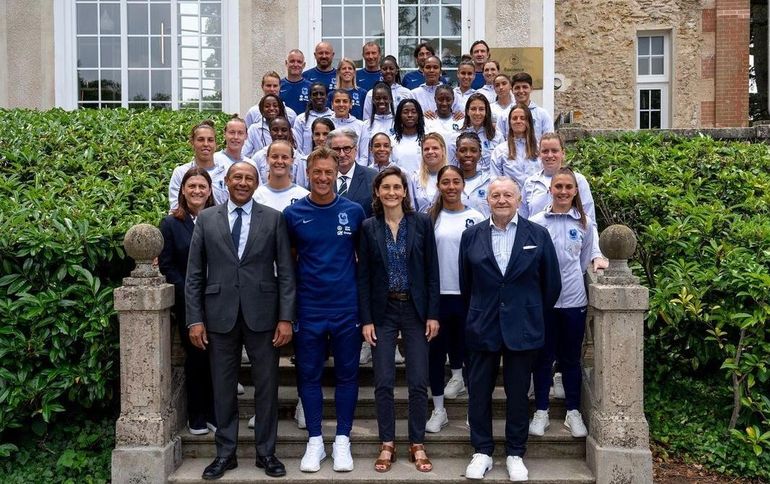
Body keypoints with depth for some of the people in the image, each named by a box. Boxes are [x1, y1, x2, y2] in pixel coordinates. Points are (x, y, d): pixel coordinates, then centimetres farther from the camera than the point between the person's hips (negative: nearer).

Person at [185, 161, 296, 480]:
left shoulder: (273, 218, 3)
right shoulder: (206, 218, 6)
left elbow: (285, 271, 1)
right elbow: (194, 274, 4)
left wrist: (286, 318, -6)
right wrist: (195, 319, -2)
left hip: (262, 314, -1)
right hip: (220, 315, 1)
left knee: (266, 386, 6)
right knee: (223, 388, 9)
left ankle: (266, 452, 20)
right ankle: (225, 453, 23)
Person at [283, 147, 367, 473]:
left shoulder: (354, 212, 0)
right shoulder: (293, 214, -1)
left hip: (347, 308, 0)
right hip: (308, 310, 0)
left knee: (347, 375, 7)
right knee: (309, 376, 7)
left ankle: (342, 440, 20)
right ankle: (315, 441, 21)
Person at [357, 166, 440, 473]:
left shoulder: (422, 223, -1)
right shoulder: (369, 227, 1)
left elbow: (432, 272, 0)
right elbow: (363, 277, 1)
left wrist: (433, 314, -4)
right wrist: (366, 319, -5)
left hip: (415, 310, 0)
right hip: (383, 311, 0)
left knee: (418, 382, 2)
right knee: (383, 383, 2)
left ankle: (417, 445, 16)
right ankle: (387, 445, 16)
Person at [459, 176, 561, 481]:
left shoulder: (538, 235, -1)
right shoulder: (471, 236, 2)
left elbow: (551, 283, 4)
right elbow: (466, 283, 9)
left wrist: (534, 315, 10)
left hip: (522, 328, -1)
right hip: (482, 327, 1)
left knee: (518, 394, 8)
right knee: (479, 392, 7)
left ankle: (515, 454, 23)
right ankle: (482, 451, 22)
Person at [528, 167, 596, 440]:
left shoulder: (584, 223, 2)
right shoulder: (536, 223, -4)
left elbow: (584, 261, 13)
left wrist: (567, 280, 11)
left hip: (574, 299, 1)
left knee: (571, 357, 11)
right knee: (543, 357, 8)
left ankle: (573, 412, 23)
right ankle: (541, 412, 19)